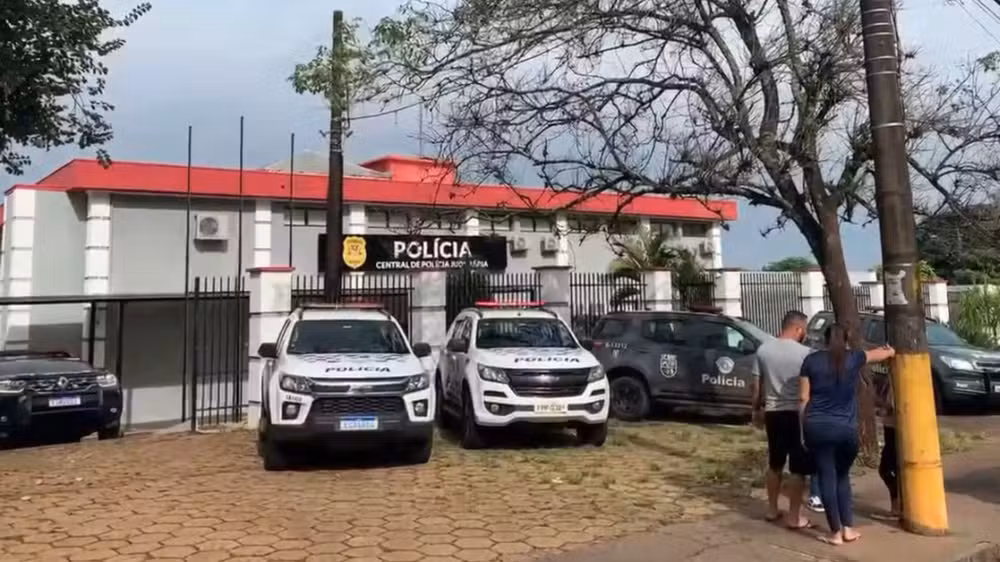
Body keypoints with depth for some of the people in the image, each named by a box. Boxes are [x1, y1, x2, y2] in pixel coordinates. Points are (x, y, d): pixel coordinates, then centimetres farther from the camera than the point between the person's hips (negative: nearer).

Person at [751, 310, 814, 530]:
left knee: (775, 464, 19)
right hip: (797, 414, -5)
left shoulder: (763, 349, 2)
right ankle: (794, 517, 7)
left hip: (772, 413, 5)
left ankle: (772, 510, 28)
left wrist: (757, 410, 18)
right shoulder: (805, 353, -12)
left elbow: (755, 385, 6)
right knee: (799, 467, 4)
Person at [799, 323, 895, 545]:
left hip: (817, 427, -1)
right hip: (846, 429, 1)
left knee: (827, 477, 5)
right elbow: (880, 354, 27)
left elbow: (803, 398, 1)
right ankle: (848, 528, 18)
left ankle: (836, 532, 8)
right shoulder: (854, 358, 5)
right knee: (842, 476, 17)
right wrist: (890, 351, 49)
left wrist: (804, 426, 9)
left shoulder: (811, 360, 3)